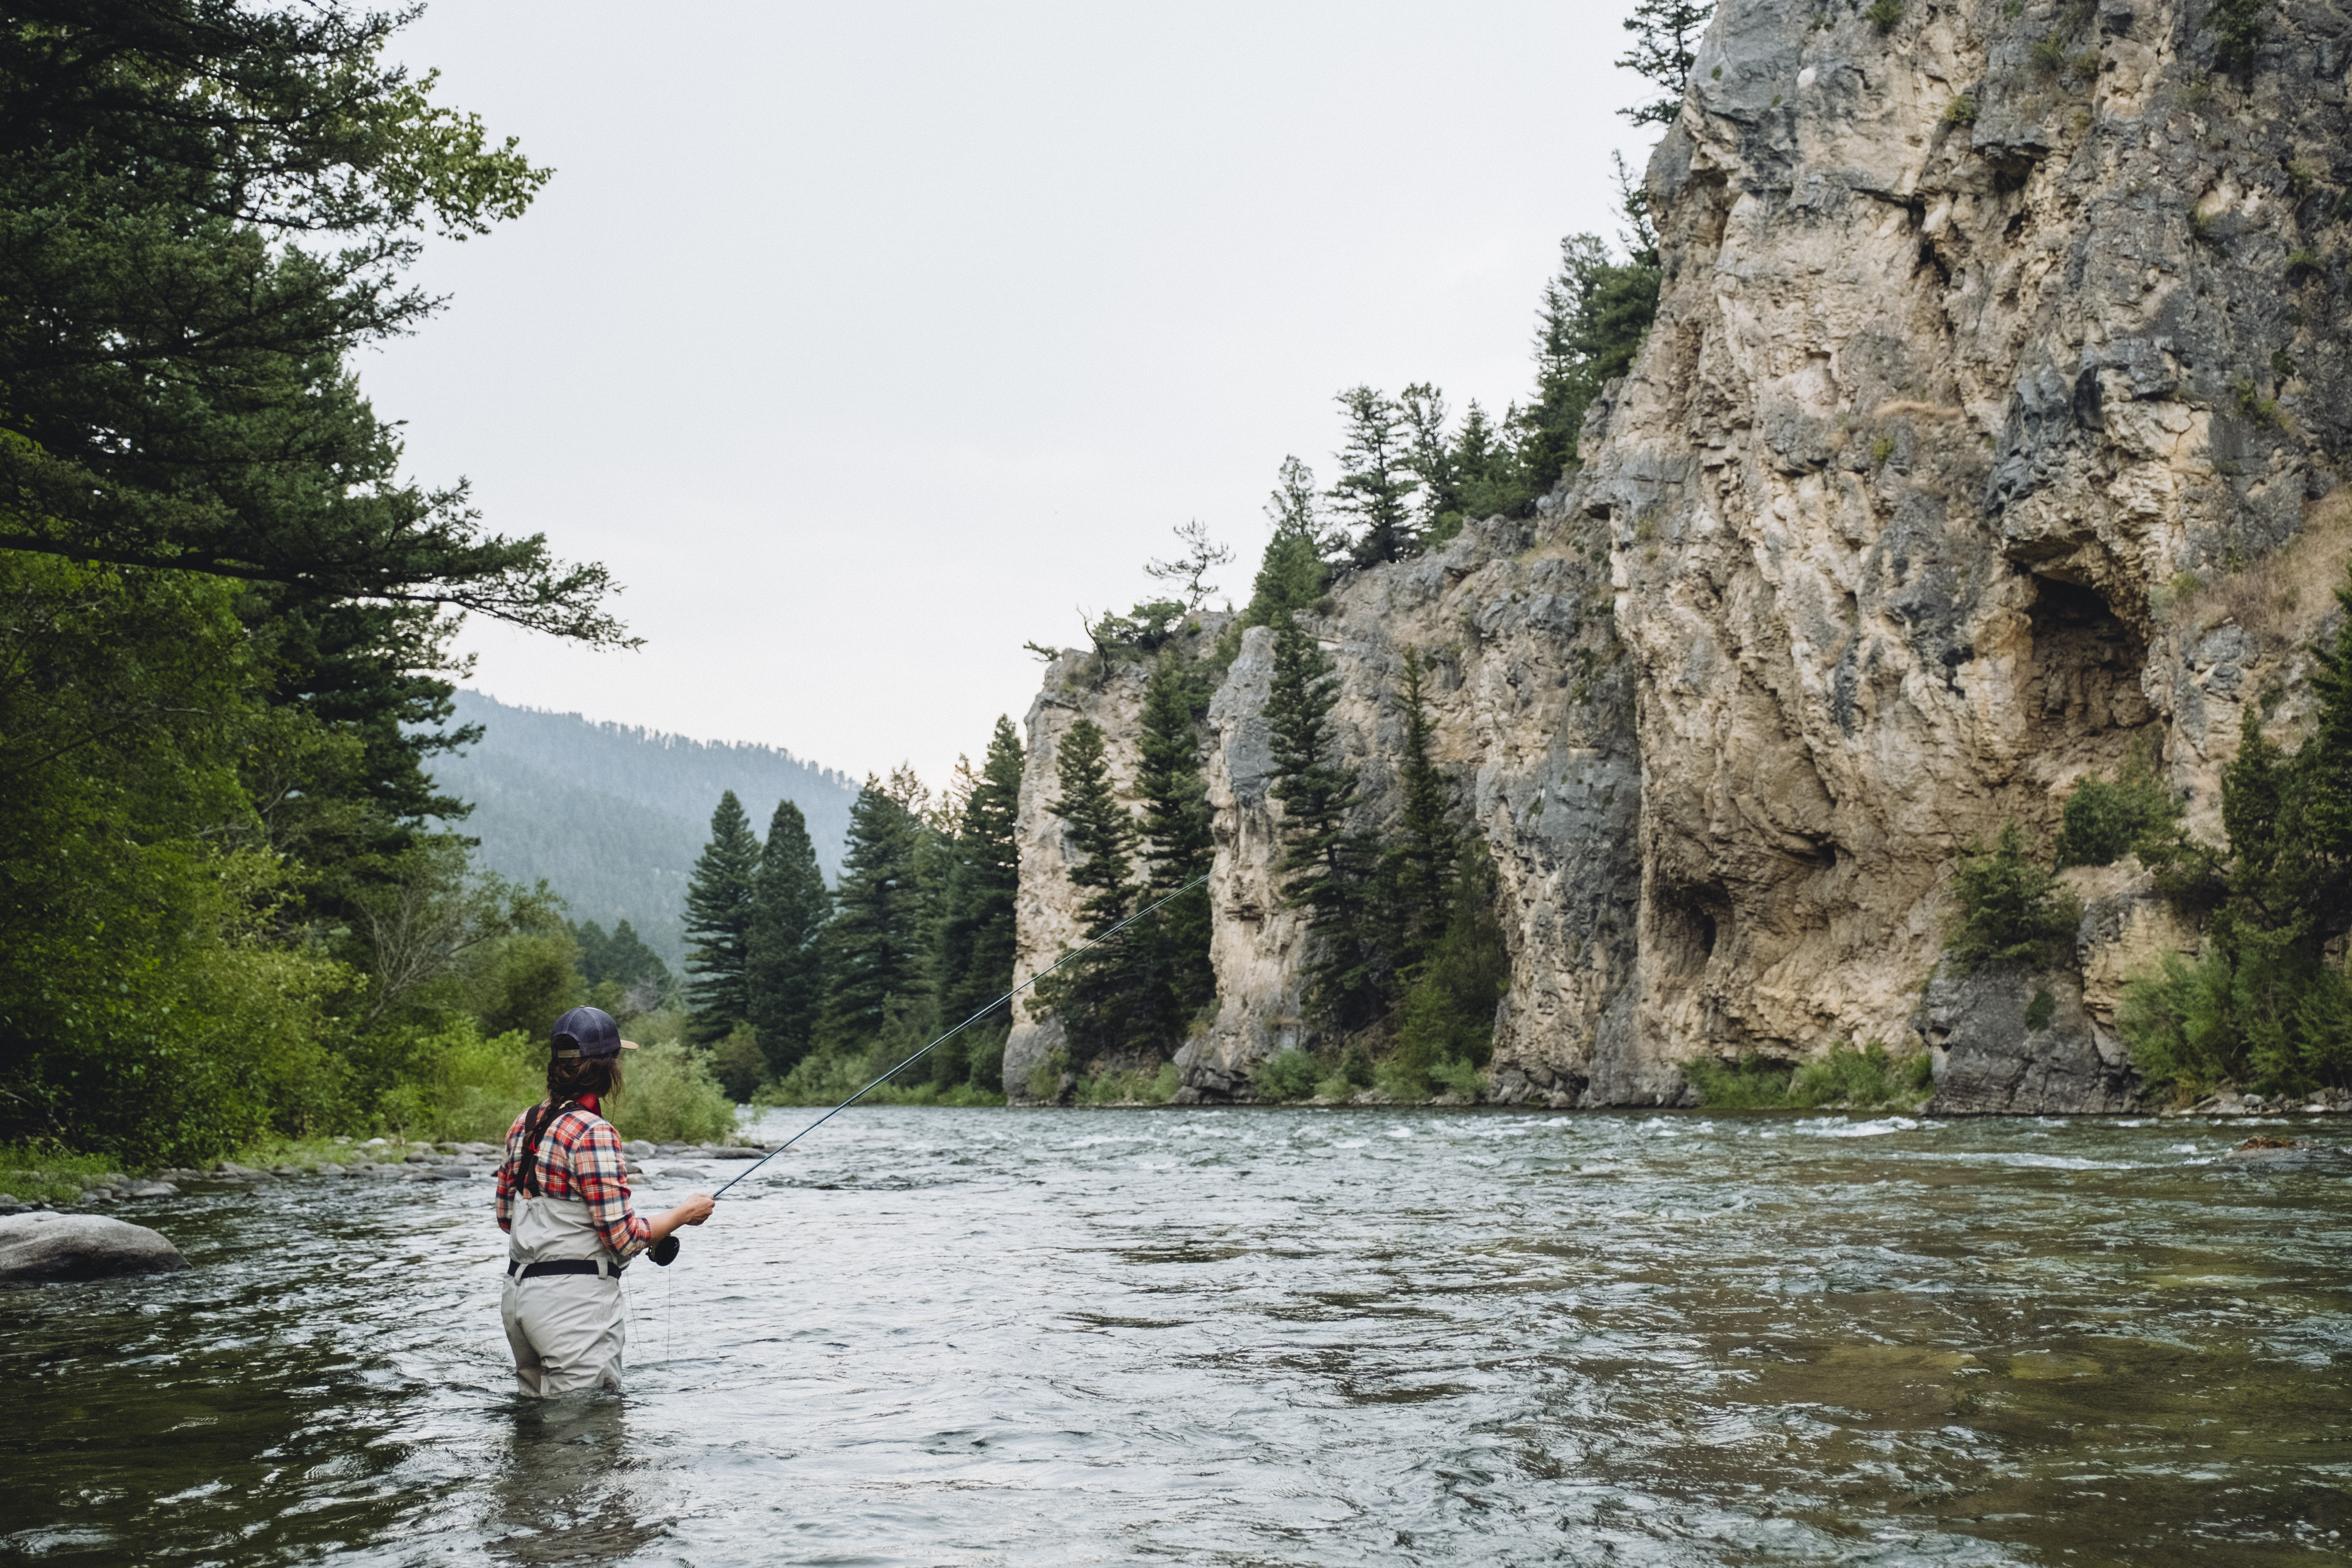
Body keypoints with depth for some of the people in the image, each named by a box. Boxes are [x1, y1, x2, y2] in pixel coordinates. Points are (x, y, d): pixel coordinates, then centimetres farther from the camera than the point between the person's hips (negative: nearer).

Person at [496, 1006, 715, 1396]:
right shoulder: (593, 1133, -16)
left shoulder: (524, 1125, 8)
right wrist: (685, 1213, -2)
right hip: (574, 1300, -8)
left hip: (520, 1292, 9)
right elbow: (622, 1238, -17)